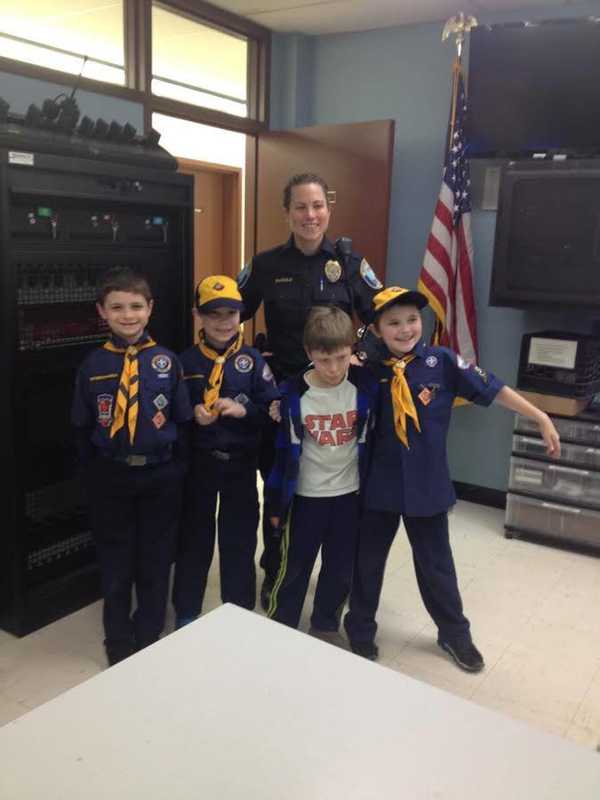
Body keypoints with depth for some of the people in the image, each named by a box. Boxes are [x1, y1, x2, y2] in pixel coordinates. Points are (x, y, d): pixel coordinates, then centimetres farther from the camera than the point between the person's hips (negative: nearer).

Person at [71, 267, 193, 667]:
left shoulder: (167, 361, -5)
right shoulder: (93, 365, -4)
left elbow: (183, 421, -1)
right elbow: (82, 428, 2)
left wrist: (175, 469, -3)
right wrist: (93, 475, 0)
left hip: (160, 477, 0)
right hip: (111, 477, 1)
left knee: (155, 563, 14)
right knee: (116, 565, 14)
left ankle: (149, 641, 35)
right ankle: (119, 645, 35)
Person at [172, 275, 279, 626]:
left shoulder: (253, 360, -3)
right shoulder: (187, 361, -2)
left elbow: (274, 410, -5)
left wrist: (243, 410, -21)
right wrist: (192, 415, -18)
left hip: (240, 463, 0)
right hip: (198, 462, 0)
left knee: (239, 539, 11)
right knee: (195, 538, 14)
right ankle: (186, 613, 32)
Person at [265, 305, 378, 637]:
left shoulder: (365, 386, -12)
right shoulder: (293, 393, -13)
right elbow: (282, 451, -6)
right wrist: (275, 501, -1)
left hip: (350, 493, 2)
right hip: (305, 494, -1)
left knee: (341, 569, 15)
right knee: (293, 567, 11)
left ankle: (325, 629, 36)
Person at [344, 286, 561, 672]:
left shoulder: (442, 361, -11)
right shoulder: (371, 370, -6)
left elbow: (491, 389, -8)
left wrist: (541, 418, -7)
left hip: (427, 483, -1)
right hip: (380, 483, 1)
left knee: (435, 563, 16)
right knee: (367, 560, 16)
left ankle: (455, 634, 40)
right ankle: (360, 629, 39)